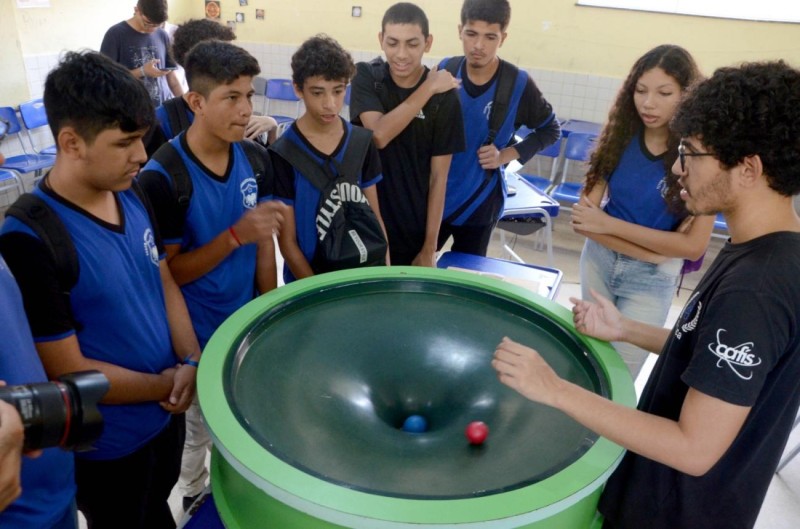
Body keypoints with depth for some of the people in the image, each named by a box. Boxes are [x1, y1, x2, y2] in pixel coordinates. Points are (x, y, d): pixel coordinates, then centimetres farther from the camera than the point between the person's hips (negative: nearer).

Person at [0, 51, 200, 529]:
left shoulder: (132, 196, -6)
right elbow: (68, 372, -24)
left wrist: (191, 362, -11)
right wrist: (164, 385, -14)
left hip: (166, 413, 6)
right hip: (107, 446, -5)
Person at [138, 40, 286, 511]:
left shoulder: (256, 159, -5)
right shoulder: (162, 177, -22)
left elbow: (264, 244, 2)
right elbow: (167, 273, -17)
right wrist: (236, 235, -29)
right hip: (197, 335, -4)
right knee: (201, 428, 17)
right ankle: (197, 495, 44)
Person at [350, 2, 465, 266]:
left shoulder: (444, 95, -8)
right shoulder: (366, 77, -4)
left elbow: (438, 177, -6)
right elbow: (378, 135, -21)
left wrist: (430, 247, -7)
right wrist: (427, 89, -19)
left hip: (413, 230, -1)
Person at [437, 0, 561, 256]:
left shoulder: (518, 84, -12)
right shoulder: (444, 71, -5)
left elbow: (550, 130, 2)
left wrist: (506, 155, -9)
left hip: (479, 202, -2)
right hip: (433, 195, 2)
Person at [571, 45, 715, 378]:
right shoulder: (619, 136, -7)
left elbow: (694, 246, -17)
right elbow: (584, 216, -10)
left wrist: (609, 224, -18)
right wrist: (651, 252, -20)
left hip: (652, 281, -3)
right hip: (599, 260, 3)